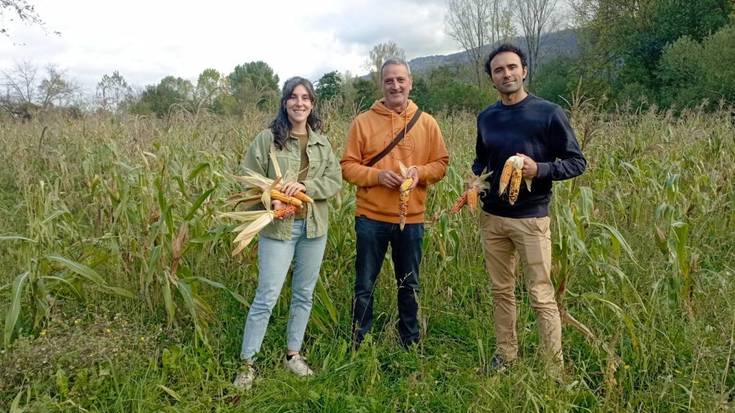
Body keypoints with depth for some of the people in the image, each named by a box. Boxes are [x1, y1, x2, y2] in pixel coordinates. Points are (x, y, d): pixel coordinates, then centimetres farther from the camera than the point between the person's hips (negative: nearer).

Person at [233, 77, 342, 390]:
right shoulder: (268, 138, -4)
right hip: (278, 227, -4)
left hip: (314, 228, 5)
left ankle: (293, 354, 30)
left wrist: (305, 186, -16)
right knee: (266, 297, -3)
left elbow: (336, 181, 1)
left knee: (304, 294, 14)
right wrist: (270, 201, -22)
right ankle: (247, 363, 12)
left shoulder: (322, 143, 8)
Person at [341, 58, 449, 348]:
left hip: (412, 218, 2)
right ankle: (358, 345, 25)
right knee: (364, 286, 9)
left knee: (409, 285, 15)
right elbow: (348, 166, -2)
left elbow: (441, 163, 6)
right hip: (371, 217, -1)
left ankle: (410, 343, 32)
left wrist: (420, 172, -14)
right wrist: (378, 175, -18)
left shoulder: (427, 123, 3)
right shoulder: (363, 121, -2)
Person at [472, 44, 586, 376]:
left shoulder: (548, 113, -6)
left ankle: (555, 369, 9)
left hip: (531, 218, -5)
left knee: (541, 297, -3)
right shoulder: (486, 117, 8)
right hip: (492, 218, 5)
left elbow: (576, 162, -3)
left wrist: (539, 169, -20)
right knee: (501, 292, 13)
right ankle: (505, 356, 27)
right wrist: (475, 180, 1)